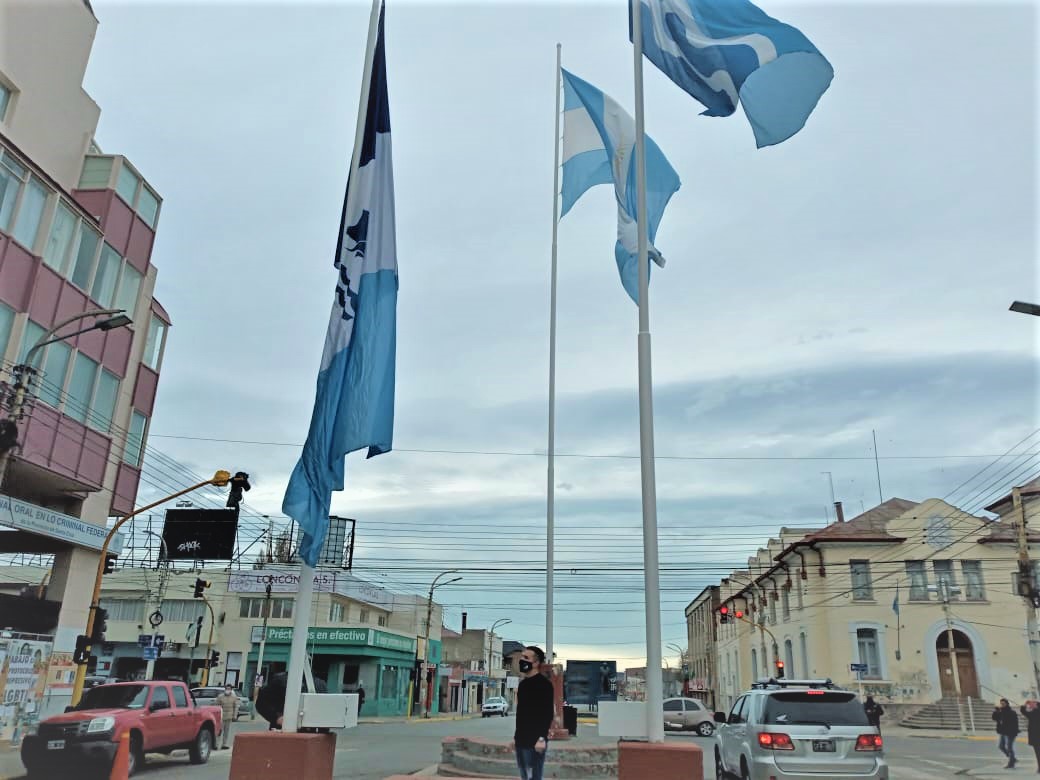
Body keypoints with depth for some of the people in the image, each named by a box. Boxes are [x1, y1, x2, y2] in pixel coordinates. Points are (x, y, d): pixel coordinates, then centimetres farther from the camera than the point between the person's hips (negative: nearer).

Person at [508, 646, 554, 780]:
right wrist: (516, 737, 20)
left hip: (534, 742, -9)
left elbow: (548, 713, -17)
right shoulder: (523, 683, 15)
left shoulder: (543, 684, -10)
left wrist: (542, 738, -22)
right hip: (522, 741, 9)